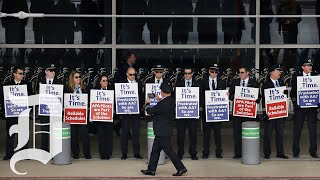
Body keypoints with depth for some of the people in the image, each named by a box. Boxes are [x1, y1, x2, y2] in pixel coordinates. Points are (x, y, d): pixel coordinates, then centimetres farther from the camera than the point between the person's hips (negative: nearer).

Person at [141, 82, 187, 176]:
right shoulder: (171, 101, 2)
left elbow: (150, 111, -14)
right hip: (163, 131, 9)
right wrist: (159, 100, 22)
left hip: (162, 132, -9)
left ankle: (181, 168, 4)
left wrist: (147, 103, 5)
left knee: (169, 150, -2)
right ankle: (151, 169, 21)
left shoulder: (162, 104, -25)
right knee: (155, 150, 15)